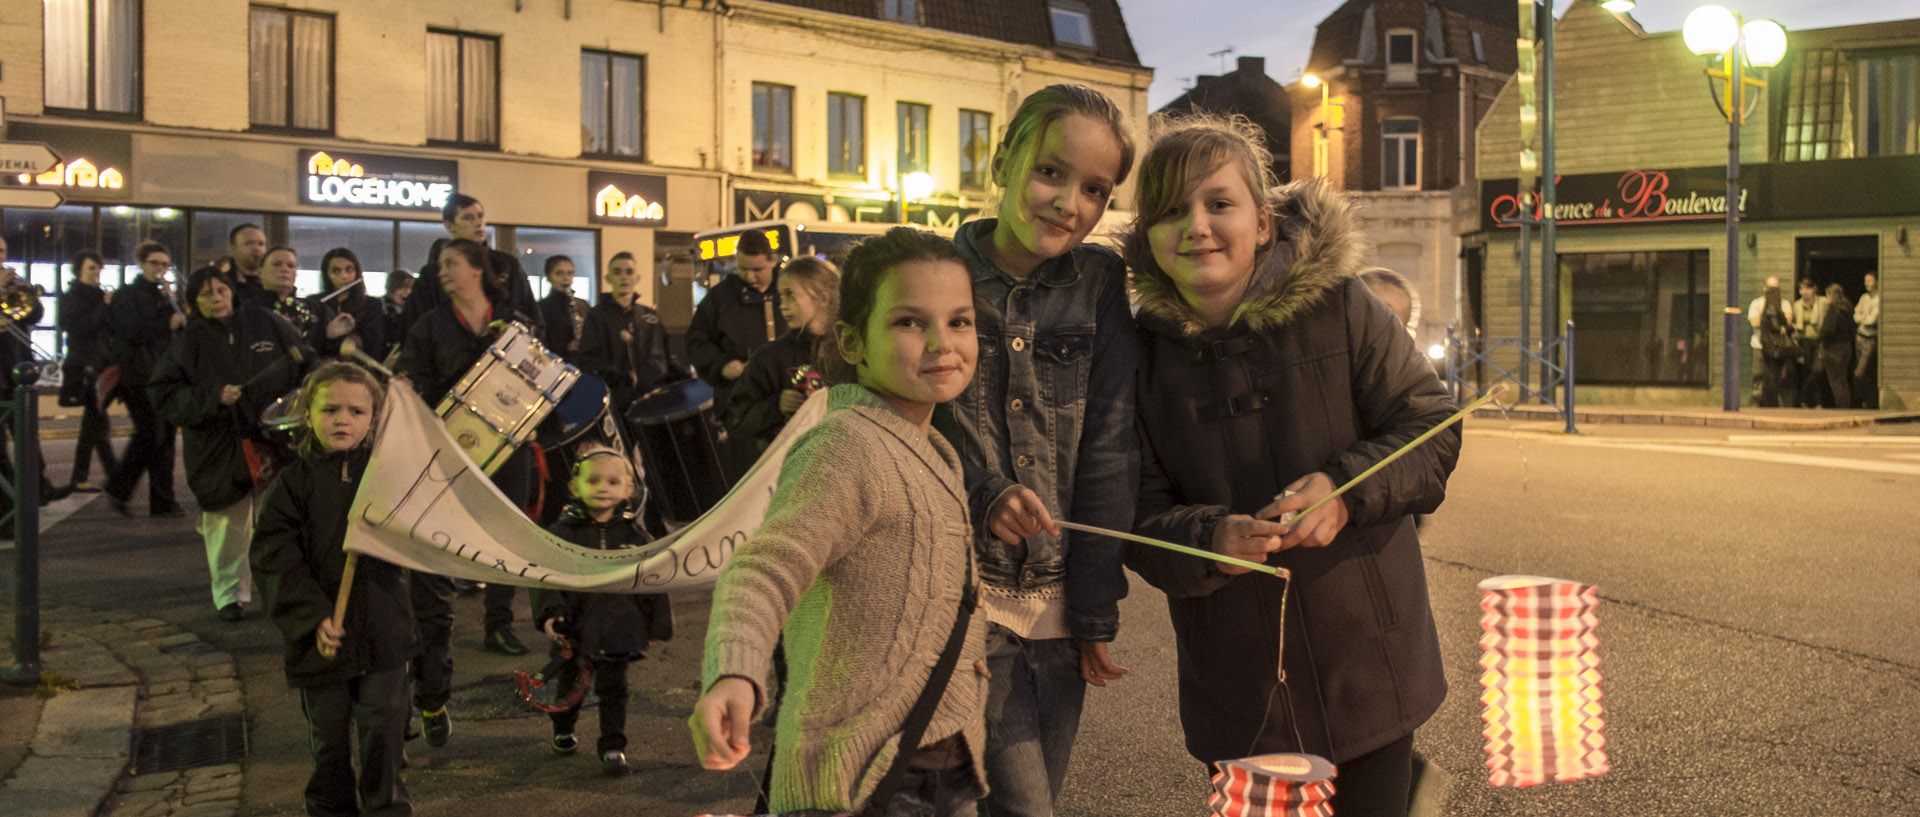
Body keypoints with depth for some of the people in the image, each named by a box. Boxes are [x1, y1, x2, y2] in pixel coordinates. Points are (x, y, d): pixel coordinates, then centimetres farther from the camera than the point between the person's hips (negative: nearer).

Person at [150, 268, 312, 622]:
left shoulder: (263, 323, 5)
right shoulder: (190, 341, 3)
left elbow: (307, 364, 12)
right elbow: (164, 392, -2)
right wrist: (214, 396, -15)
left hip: (271, 439, 0)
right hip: (219, 445, 0)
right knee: (228, 525, 3)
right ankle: (229, 595, 15)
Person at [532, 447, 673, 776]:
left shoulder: (633, 533, 0)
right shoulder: (562, 531, -4)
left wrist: (656, 625, 5)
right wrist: (549, 613, -17)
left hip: (617, 627, -1)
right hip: (574, 624, 1)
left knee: (612, 688, 3)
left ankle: (612, 745, 12)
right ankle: (563, 731, 42)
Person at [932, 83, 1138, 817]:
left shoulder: (1099, 283, 2)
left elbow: (1109, 453, 0)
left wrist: (1095, 613, -2)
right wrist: (976, 494, -16)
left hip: (1058, 605, 3)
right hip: (966, 593, -3)